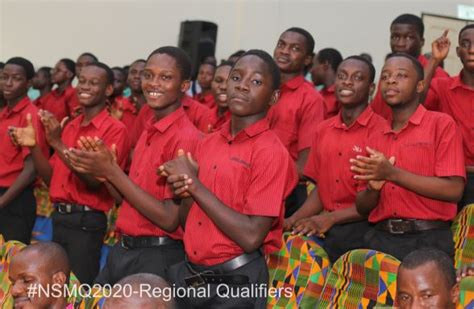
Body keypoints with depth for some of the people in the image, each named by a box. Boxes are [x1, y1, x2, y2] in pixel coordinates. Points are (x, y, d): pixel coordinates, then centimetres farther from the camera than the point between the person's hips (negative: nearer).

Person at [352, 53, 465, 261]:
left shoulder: (442, 124, -1)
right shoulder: (376, 137, 13)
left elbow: (453, 190, -12)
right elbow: (362, 208, 15)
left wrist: (392, 174, -17)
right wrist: (373, 187, -7)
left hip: (428, 240, -4)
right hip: (380, 239, 4)